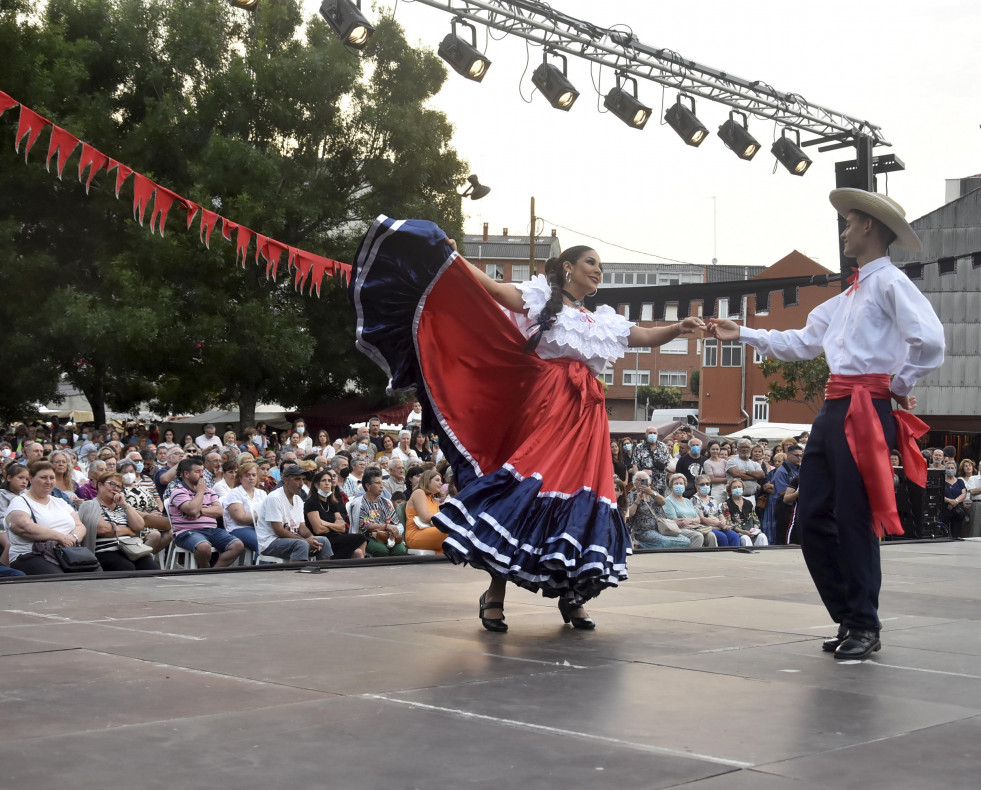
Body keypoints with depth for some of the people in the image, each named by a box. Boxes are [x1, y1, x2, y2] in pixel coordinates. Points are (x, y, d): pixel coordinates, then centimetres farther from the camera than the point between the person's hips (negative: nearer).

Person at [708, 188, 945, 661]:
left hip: (865, 411, -9)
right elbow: (801, 342, 27)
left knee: (853, 520, -5)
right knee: (813, 519, 9)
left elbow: (929, 340, -20)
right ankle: (848, 618, 19)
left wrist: (899, 385, -9)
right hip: (834, 410, 9)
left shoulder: (890, 282, -7)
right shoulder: (848, 296, 22)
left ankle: (865, 628, 7)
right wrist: (742, 335, 24)